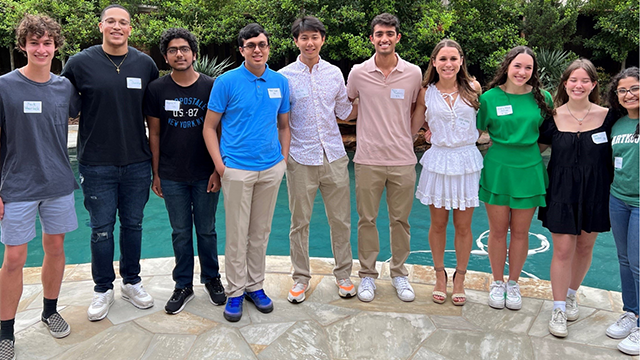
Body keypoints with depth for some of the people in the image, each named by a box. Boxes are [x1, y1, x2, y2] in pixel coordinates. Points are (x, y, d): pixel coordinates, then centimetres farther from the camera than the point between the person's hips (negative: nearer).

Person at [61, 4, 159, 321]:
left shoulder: (145, 64, 3)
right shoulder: (80, 63, -2)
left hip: (137, 163, 2)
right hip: (97, 164, -1)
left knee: (133, 224, 13)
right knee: (101, 229, 7)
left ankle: (132, 282, 30)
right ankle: (103, 289, 25)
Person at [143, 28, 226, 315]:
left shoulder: (211, 87, -2)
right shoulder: (157, 89, 1)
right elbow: (154, 134, 5)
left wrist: (218, 170, -5)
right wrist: (155, 173, 3)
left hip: (205, 175, -1)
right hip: (172, 176, 1)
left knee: (207, 230, 10)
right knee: (180, 232, 10)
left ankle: (211, 279, 29)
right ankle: (183, 286, 24)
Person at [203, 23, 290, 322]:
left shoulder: (280, 82, 8)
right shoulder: (227, 82, -4)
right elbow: (209, 127, -2)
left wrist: (284, 159, 8)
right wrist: (219, 164, -9)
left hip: (271, 169, 4)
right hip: (237, 169, -3)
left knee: (261, 232, 13)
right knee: (237, 234, 3)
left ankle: (255, 286, 27)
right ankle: (235, 292, 18)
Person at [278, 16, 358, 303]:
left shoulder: (334, 73, 8)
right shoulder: (284, 76, -1)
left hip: (334, 157, 2)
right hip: (300, 160, -2)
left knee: (340, 219, 9)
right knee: (300, 222, 7)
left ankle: (343, 274, 25)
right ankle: (300, 277, 23)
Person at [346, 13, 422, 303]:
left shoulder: (413, 73, 1)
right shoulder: (358, 73, -1)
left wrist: (407, 135, 7)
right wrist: (371, 128, 11)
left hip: (403, 160, 1)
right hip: (368, 159, 0)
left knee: (400, 219, 10)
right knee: (367, 219, 7)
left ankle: (399, 273, 26)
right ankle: (367, 274, 22)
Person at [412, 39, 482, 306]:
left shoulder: (473, 89, 1)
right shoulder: (426, 93, 0)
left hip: (467, 161, 0)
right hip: (438, 160, 0)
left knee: (463, 226, 7)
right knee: (438, 224, 9)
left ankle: (459, 279, 25)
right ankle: (440, 276, 28)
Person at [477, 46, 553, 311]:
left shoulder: (542, 98, 1)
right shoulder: (490, 98, -3)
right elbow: (478, 133, 6)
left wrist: (530, 144, 2)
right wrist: (498, 145, -3)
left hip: (529, 171, 1)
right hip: (496, 170, -1)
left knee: (520, 231, 9)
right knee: (498, 230, 7)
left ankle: (513, 283, 28)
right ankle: (497, 282, 26)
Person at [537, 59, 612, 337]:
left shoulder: (607, 116, -2)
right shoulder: (553, 117, -3)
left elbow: (615, 154, 6)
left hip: (595, 192, 2)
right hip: (562, 191, -1)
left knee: (585, 247, 13)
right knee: (563, 250, -2)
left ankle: (571, 295, 36)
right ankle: (558, 309, 12)